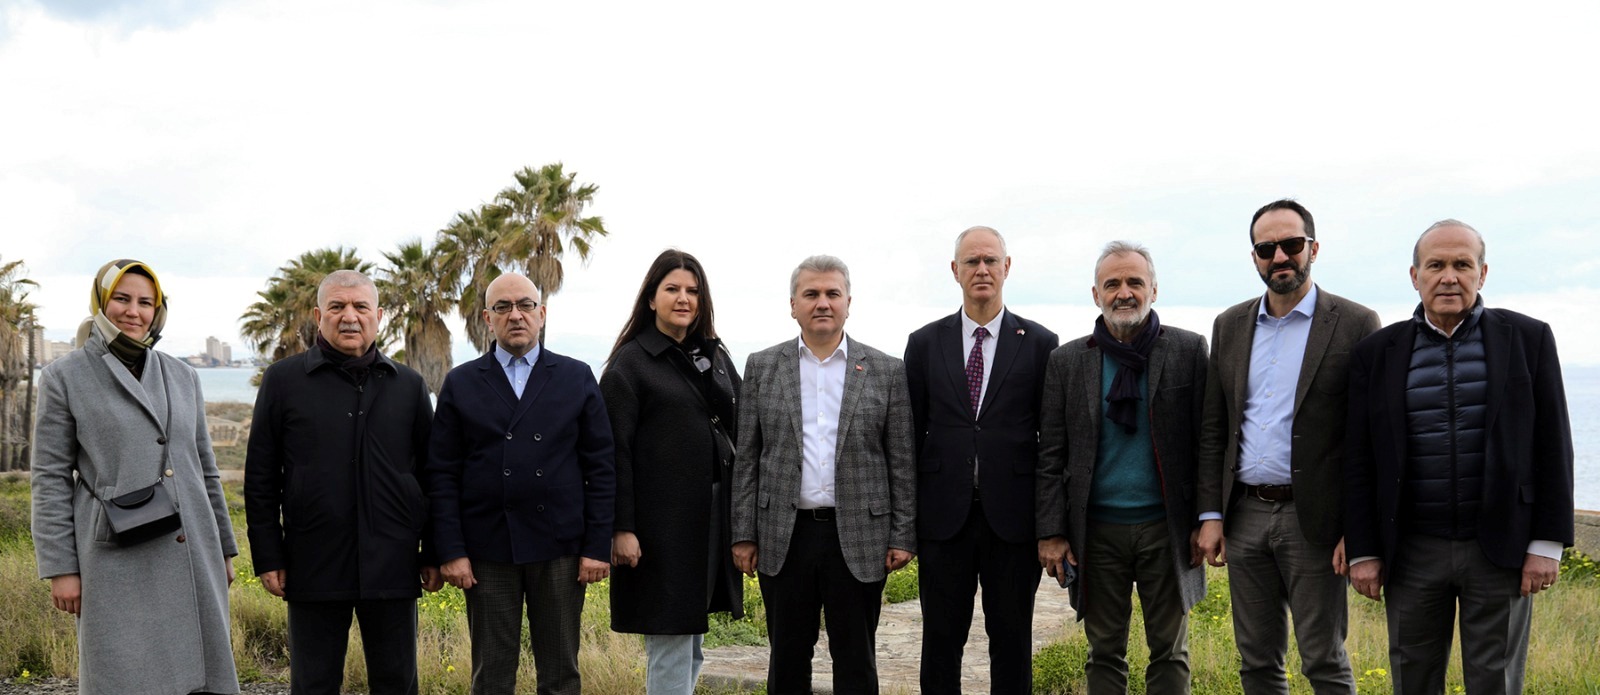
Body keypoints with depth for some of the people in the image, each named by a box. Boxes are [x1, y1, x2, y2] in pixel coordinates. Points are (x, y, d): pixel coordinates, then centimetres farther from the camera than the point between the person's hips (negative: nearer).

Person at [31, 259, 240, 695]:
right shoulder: (64, 377, 0)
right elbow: (51, 478, -2)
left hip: (191, 556, 4)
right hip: (117, 558, -4)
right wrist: (60, 567, -7)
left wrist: (223, 549, 15)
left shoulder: (182, 377, 11)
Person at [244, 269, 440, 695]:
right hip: (315, 565, -1)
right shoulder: (283, 380, 3)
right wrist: (268, 558, -2)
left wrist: (433, 554, 6)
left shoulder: (408, 385, 8)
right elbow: (260, 479, 3)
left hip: (393, 565, 1)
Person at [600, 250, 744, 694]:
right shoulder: (630, 364, -4)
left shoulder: (715, 356, 13)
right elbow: (615, 452, -9)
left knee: (691, 640, 15)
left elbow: (737, 432, 14)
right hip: (662, 521, -6)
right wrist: (621, 528, -16)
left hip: (712, 519, 6)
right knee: (670, 645, -2)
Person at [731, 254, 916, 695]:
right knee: (787, 659, 10)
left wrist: (903, 536, -2)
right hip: (784, 537, 1)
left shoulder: (886, 371, 3)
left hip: (858, 538, -1)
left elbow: (903, 461, 3)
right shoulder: (762, 368, 6)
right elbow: (747, 459, 6)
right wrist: (744, 535, 2)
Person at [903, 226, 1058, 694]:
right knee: (940, 640, 8)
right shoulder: (925, 343, 6)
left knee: (1012, 639, 8)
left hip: (1012, 517, -1)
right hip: (943, 515, 1)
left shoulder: (1039, 344, 2)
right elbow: (911, 434, 6)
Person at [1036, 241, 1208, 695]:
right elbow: (1051, 455, 3)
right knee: (1105, 654, 9)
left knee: (1170, 654, 7)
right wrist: (1051, 532, -3)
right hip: (1096, 530, 1)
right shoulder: (1067, 361, 4)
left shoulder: (1188, 350, 1)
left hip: (1166, 527, -1)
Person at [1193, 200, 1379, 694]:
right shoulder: (1229, 326, 10)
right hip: (1245, 516, 5)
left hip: (1313, 519, -4)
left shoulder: (1354, 325, -3)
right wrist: (1211, 515, 4)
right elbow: (1213, 428, 11)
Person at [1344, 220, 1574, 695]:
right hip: (1411, 553, 1)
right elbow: (1359, 461, 4)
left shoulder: (1528, 338, 1)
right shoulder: (1377, 353, 3)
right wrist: (1363, 551, 0)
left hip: (1501, 549, -1)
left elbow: (1552, 446, 1)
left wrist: (1548, 543, -4)